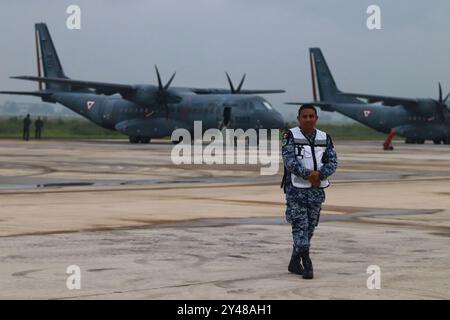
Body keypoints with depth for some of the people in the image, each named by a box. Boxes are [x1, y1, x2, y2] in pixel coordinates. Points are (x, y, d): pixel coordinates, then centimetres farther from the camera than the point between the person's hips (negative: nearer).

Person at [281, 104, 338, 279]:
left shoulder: (325, 138, 8)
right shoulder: (290, 136, -4)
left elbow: (332, 162, 0)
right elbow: (289, 160, -15)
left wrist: (319, 174, -19)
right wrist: (308, 174, -27)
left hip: (317, 190, 4)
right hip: (296, 189, -4)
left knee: (309, 227, 10)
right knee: (300, 225, -10)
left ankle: (295, 262, 22)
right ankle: (307, 265, -11)